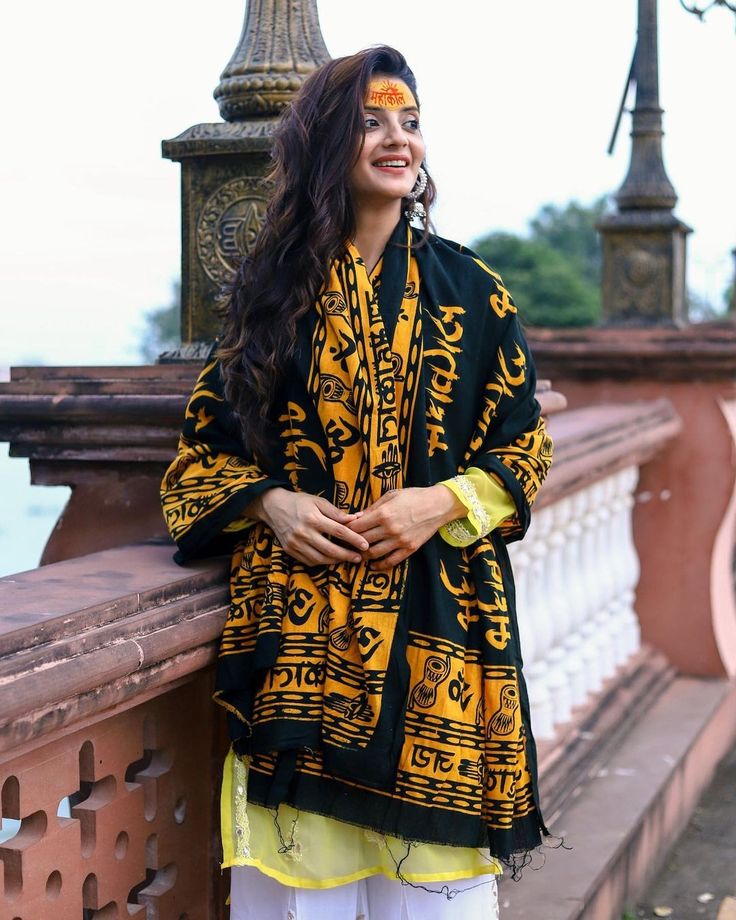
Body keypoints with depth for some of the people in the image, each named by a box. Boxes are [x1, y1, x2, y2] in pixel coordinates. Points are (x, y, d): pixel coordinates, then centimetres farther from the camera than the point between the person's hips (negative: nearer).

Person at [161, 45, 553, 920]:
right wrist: (270, 502, -9)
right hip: (297, 610, 0)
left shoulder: (470, 290, 7)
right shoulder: (272, 286, 7)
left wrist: (442, 502, -10)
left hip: (438, 610, 0)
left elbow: (523, 444, 8)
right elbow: (204, 440, 11)